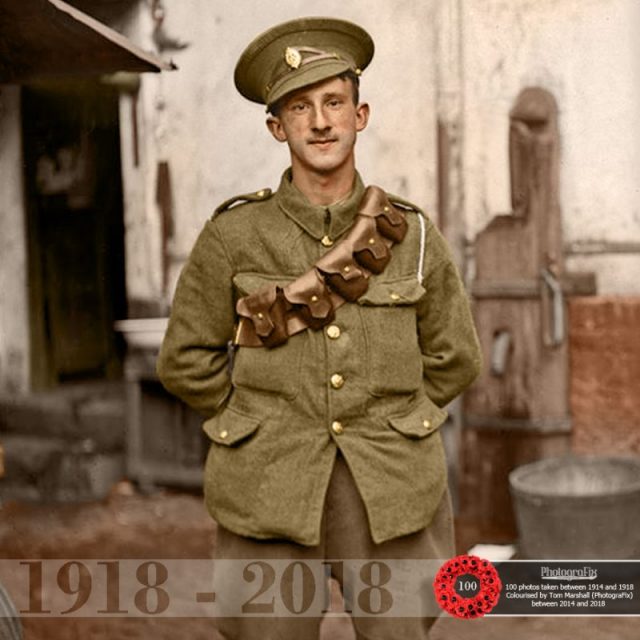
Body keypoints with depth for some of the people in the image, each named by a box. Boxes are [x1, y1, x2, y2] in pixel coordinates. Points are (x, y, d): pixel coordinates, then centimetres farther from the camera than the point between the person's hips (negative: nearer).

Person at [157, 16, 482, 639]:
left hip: (388, 491, 1)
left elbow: (453, 357, 13)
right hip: (269, 490, -1)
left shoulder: (410, 233, 1)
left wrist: (384, 426, 11)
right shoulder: (231, 235, -4)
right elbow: (186, 361, 5)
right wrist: (265, 428, 6)